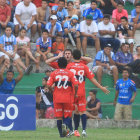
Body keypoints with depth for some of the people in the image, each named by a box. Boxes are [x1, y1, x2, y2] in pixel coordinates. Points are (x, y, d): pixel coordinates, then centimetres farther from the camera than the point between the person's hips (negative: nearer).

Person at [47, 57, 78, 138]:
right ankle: (65, 124, -23)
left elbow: (49, 85, -6)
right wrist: (75, 94, 5)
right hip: (67, 98, -1)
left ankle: (61, 133, 6)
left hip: (57, 98, 1)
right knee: (68, 115, 9)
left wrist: (52, 91, 13)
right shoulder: (70, 73, -2)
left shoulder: (54, 73, 1)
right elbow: (76, 85, -11)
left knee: (59, 116, 8)